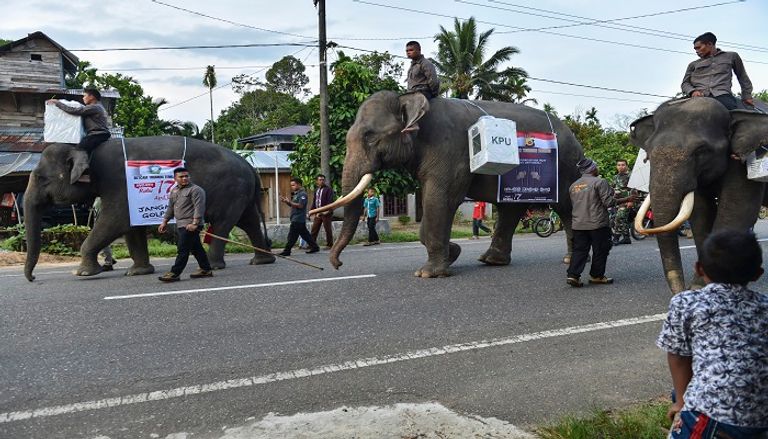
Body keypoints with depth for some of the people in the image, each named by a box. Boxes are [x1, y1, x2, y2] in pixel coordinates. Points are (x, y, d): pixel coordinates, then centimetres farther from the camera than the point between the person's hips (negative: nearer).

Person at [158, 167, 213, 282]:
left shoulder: (195, 190, -8)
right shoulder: (174, 191, 18)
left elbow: (199, 207, -17)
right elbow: (171, 208, 25)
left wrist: (194, 223, -24)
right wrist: (164, 222, 20)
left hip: (190, 225, -8)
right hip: (181, 225, 8)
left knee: (183, 249, -8)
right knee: (196, 248, 12)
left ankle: (174, 273, -6)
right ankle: (206, 270, 19)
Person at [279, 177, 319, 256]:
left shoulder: (302, 194, -12)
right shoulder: (296, 194, 19)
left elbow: (300, 205, -22)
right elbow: (293, 205, 22)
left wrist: (289, 202, -22)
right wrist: (286, 201, 7)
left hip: (298, 219, -10)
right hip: (296, 219, 10)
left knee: (292, 236, -8)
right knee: (305, 234, 13)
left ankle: (286, 251, -6)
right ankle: (314, 247, 19)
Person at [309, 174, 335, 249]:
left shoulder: (328, 189, -5)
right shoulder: (316, 190, 17)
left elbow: (330, 201, -14)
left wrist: (328, 211, -24)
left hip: (326, 213, -6)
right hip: (318, 213, 7)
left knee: (328, 230, 1)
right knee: (314, 230, 6)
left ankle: (329, 245, 10)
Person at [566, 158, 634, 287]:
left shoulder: (573, 185, 11)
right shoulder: (599, 182, -9)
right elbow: (608, 202, -11)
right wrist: (626, 199, 0)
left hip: (578, 224, 6)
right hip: (597, 223, -6)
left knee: (579, 250, 6)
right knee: (600, 250, 8)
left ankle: (573, 275, -5)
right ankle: (596, 276, 13)